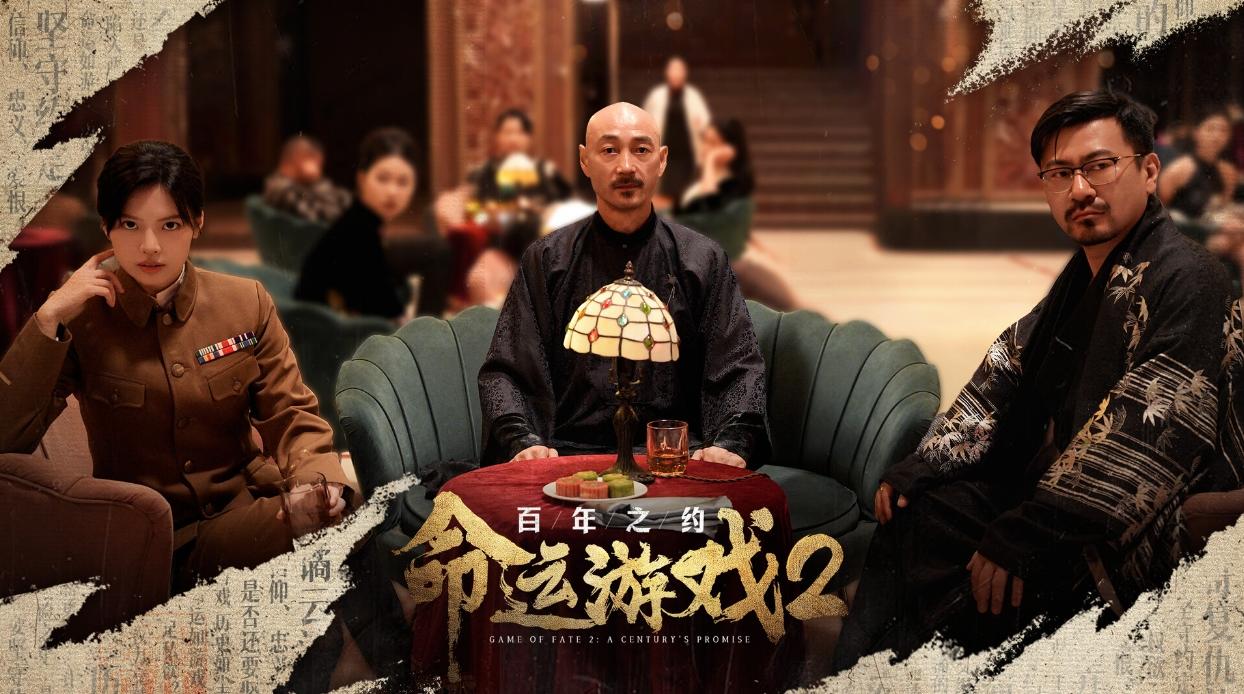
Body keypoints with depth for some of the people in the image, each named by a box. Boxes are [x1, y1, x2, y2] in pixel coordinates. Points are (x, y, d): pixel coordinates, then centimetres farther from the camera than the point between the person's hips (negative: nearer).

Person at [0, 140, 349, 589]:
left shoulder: (247, 303, 5)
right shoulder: (78, 318, -1)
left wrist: (319, 481, -21)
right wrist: (49, 318, -16)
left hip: (247, 512, 3)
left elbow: (290, 415, 3)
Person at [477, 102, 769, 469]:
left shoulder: (703, 259, 11)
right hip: (569, 452, 0)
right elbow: (504, 371, 7)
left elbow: (739, 369, 7)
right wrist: (523, 441, -13)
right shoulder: (546, 260, 11)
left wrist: (731, 444, -14)